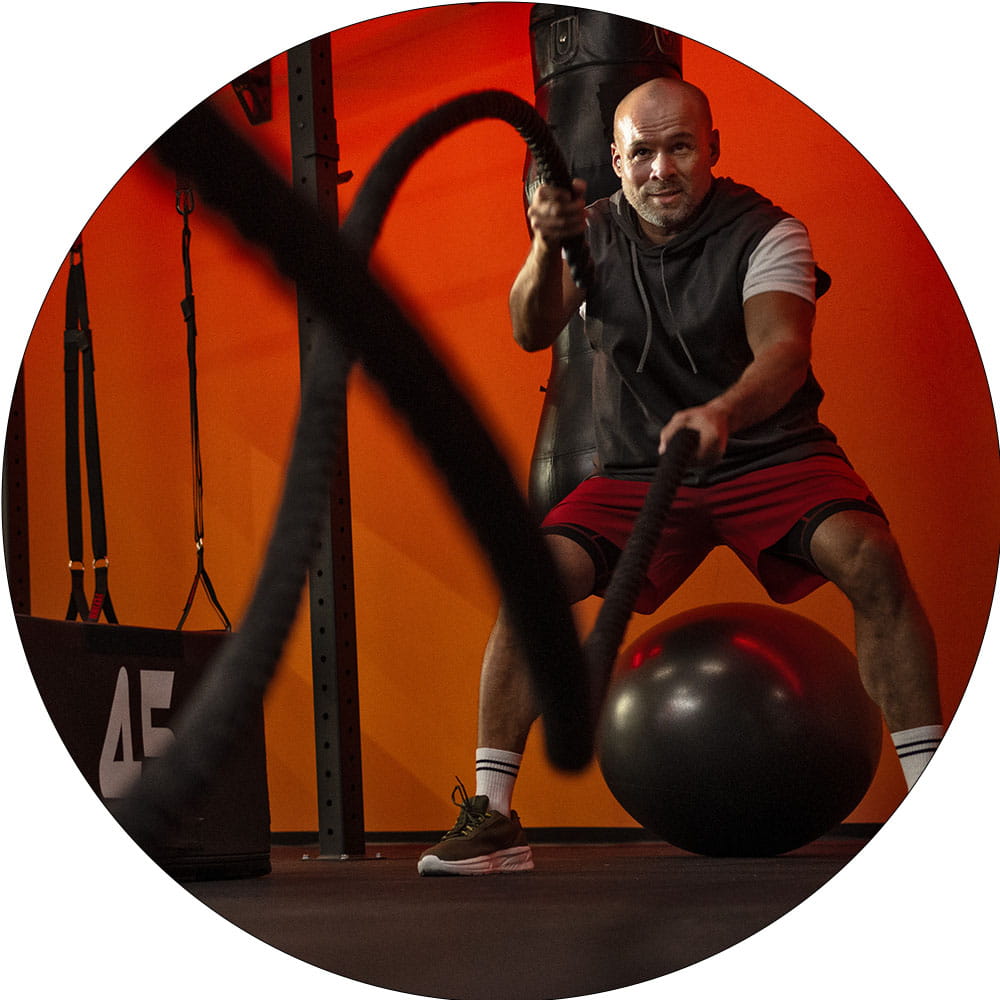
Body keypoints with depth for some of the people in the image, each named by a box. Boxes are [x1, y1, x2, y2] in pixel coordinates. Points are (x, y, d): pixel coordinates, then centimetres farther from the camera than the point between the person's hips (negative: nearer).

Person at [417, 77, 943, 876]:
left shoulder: (765, 233, -10)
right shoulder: (596, 234, 0)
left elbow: (783, 349, -26)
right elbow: (532, 332, -14)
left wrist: (723, 414, -48)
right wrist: (547, 248, -36)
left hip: (772, 454, -2)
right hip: (638, 471, 3)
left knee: (868, 554, -30)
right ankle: (492, 814, -13)